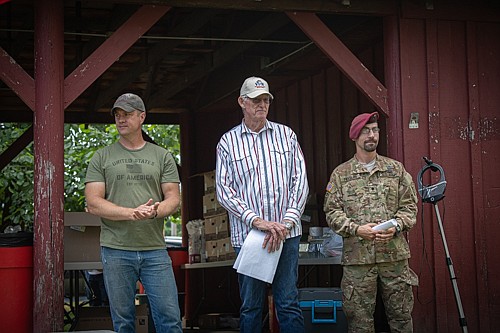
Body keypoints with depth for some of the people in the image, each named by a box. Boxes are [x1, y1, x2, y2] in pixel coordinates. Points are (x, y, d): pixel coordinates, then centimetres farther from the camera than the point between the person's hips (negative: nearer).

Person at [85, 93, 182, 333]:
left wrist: (155, 211, -17)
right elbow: (93, 204, -2)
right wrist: (133, 213, -15)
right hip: (116, 251, 0)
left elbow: (173, 198, 7)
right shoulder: (102, 158, 7)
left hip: (155, 250, 1)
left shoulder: (162, 156, 11)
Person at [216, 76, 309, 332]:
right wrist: (256, 220, -13)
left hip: (287, 233, 1)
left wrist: (287, 222, -8)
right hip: (247, 235, 0)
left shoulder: (286, 135, 11)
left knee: (288, 304, 0)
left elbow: (300, 180, 5)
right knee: (251, 306, 5)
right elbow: (224, 190, 0)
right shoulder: (227, 142, 7)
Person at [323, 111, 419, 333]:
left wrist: (396, 227, -10)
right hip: (357, 257, -1)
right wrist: (356, 229, -13)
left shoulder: (396, 169, 11)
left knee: (401, 314, 6)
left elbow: (409, 205, 8)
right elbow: (332, 211, 2)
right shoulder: (341, 173, 6)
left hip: (395, 255, 1)